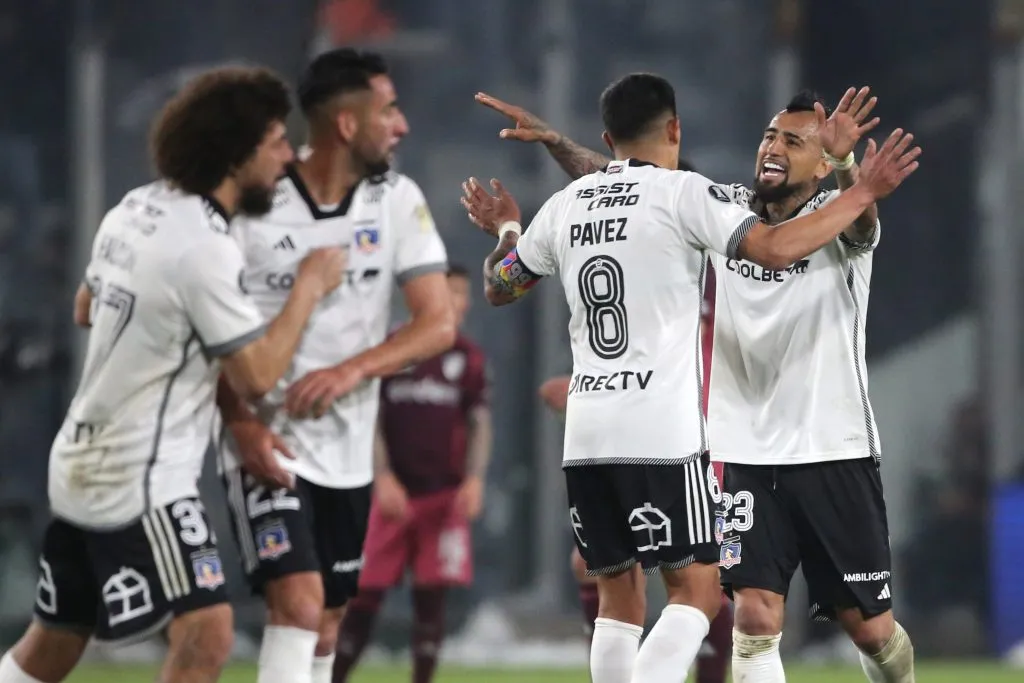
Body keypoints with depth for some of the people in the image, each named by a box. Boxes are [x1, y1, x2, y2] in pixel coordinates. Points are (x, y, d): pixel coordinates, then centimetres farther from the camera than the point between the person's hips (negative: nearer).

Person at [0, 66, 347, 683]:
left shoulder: (136, 208, 6)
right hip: (142, 481, -10)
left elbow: (86, 308, 23)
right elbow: (257, 374, -17)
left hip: (82, 464, 10)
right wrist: (310, 287, -7)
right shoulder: (205, 246, -20)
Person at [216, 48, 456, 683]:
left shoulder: (398, 201, -1)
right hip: (268, 442, -5)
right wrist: (240, 420, -18)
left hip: (348, 451, 5)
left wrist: (353, 371, -23)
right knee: (298, 604, -20)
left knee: (326, 623, 13)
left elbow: (439, 323, -7)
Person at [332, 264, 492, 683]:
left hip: (444, 495, 2)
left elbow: (479, 422, 7)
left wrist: (474, 479, -7)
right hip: (392, 492, -2)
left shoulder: (469, 358, 6)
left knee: (432, 597, -2)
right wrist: (382, 476, -12)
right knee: (365, 596, -2)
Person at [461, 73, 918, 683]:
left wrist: (505, 230, 47)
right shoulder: (681, 192, -4)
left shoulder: (566, 205, 12)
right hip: (663, 434, -6)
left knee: (620, 595, 12)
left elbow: (499, 286, 26)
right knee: (697, 588, -2)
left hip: (585, 435, 6)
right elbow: (776, 249, -16)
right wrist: (863, 193, -7)